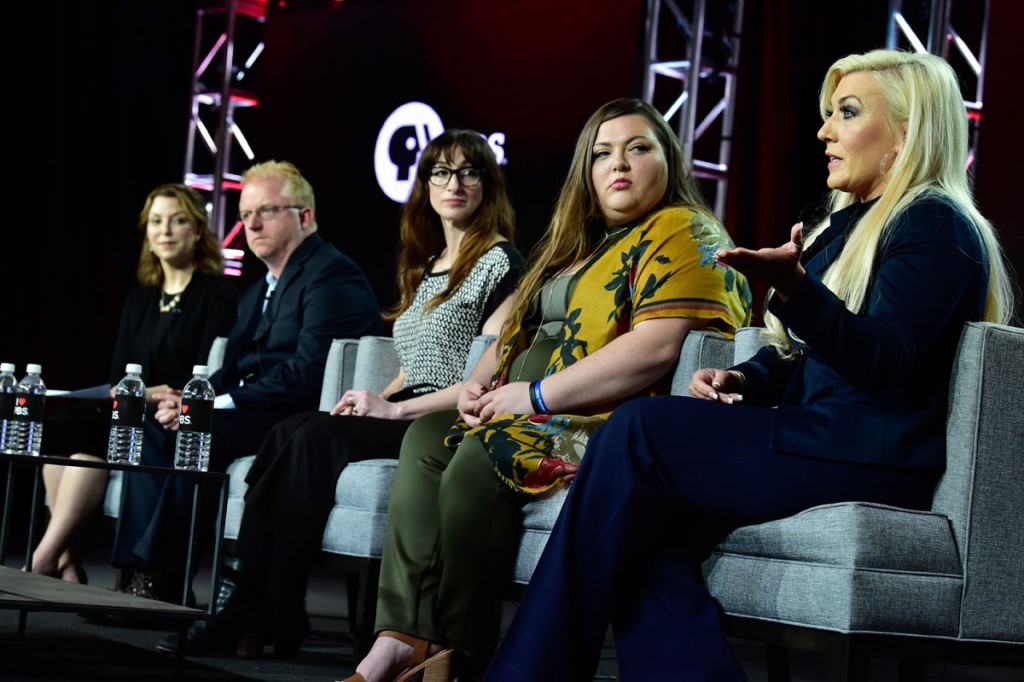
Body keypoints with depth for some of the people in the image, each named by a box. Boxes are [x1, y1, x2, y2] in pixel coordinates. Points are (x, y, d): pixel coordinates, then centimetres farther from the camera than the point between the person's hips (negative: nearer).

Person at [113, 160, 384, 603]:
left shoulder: (332, 276, -9)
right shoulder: (257, 292, 23)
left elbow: (305, 375, -20)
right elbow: (231, 372, 16)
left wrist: (218, 404, -19)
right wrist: (190, 399, -7)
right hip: (254, 417, 9)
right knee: (155, 427, -9)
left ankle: (162, 579, -20)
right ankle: (143, 571, -13)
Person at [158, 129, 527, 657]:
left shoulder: (500, 263, -2)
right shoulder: (425, 267, 24)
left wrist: (395, 408, -16)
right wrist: (374, 399, 3)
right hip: (404, 417, 7)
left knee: (311, 438, -27)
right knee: (291, 433, -20)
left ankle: (271, 614, -24)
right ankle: (243, 605, -28)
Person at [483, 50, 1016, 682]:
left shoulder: (934, 224, -4)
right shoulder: (846, 225, 25)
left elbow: (882, 359, -18)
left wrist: (792, 286, -33)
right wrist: (744, 379, 5)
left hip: (872, 463, -9)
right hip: (813, 442, 9)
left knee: (637, 431, -20)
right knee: (651, 547, -19)